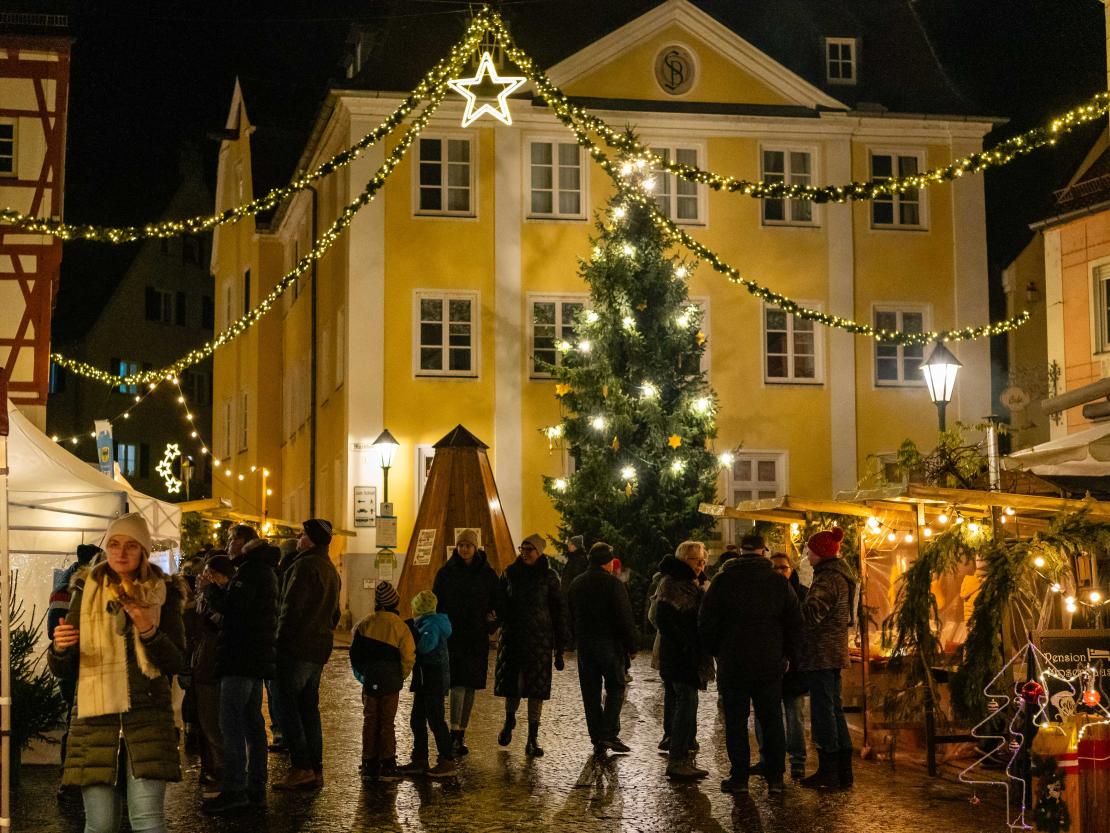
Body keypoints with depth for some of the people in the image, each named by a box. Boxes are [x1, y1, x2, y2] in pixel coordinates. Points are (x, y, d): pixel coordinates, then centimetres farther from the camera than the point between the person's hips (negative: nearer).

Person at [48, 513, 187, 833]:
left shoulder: (162, 594, 6)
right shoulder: (85, 592, 9)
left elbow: (177, 664, 1)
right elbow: (63, 671, 10)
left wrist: (149, 630, -15)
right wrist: (60, 648, -13)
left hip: (148, 719, -1)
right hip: (95, 719, 1)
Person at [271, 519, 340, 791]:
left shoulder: (305, 565, -13)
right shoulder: (331, 570, 19)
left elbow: (291, 607, -19)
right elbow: (334, 614, 24)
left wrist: (280, 639, -12)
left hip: (297, 647, -9)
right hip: (319, 649, 9)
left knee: (285, 704, -5)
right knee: (309, 708, 12)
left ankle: (301, 767, -11)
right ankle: (315, 770, 11)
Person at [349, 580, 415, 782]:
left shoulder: (365, 624, -1)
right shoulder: (400, 626, -8)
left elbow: (355, 652, 3)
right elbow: (408, 657, -9)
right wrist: (401, 676, 7)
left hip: (369, 680, 2)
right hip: (391, 681, -2)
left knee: (370, 721, 10)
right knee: (387, 722, 5)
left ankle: (370, 765, 11)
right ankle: (387, 765, 4)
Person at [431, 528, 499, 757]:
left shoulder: (487, 574, 3)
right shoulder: (446, 572, 1)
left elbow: (496, 602, 9)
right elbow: (436, 602, 4)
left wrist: (492, 619, -11)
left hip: (476, 638, 2)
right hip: (452, 635, -2)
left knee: (469, 686, 7)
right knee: (458, 683, -14)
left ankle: (461, 734, 16)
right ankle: (455, 733, -18)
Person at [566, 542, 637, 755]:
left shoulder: (576, 584, 10)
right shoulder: (613, 583, -10)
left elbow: (571, 617, 16)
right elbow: (624, 618, -12)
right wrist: (631, 646, -5)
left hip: (584, 644, 5)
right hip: (610, 645, -5)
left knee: (591, 694, 8)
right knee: (615, 688, 5)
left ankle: (597, 739, 8)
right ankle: (609, 734, -7)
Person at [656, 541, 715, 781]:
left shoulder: (690, 585, 20)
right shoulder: (671, 583, -11)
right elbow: (664, 619, -20)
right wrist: (684, 644, -21)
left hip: (690, 655, 10)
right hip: (679, 656, -10)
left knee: (685, 705, 10)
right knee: (686, 702, -11)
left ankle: (681, 759, 14)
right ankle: (677, 761, -9)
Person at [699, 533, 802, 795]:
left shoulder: (722, 581, -4)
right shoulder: (779, 582, 2)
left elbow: (707, 623, -3)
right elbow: (795, 623, 5)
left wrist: (715, 651, 11)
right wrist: (788, 656, 14)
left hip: (733, 663, -2)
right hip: (771, 664, 2)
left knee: (736, 722, 4)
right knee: (771, 720, 8)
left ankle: (739, 778, 4)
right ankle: (775, 778, 8)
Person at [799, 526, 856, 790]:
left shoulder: (828, 579, -16)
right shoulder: (841, 576, 16)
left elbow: (811, 613, -28)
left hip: (822, 654, -10)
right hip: (835, 652, 10)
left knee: (823, 711, -5)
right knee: (834, 709, 14)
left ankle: (828, 772, -2)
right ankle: (843, 770, 18)